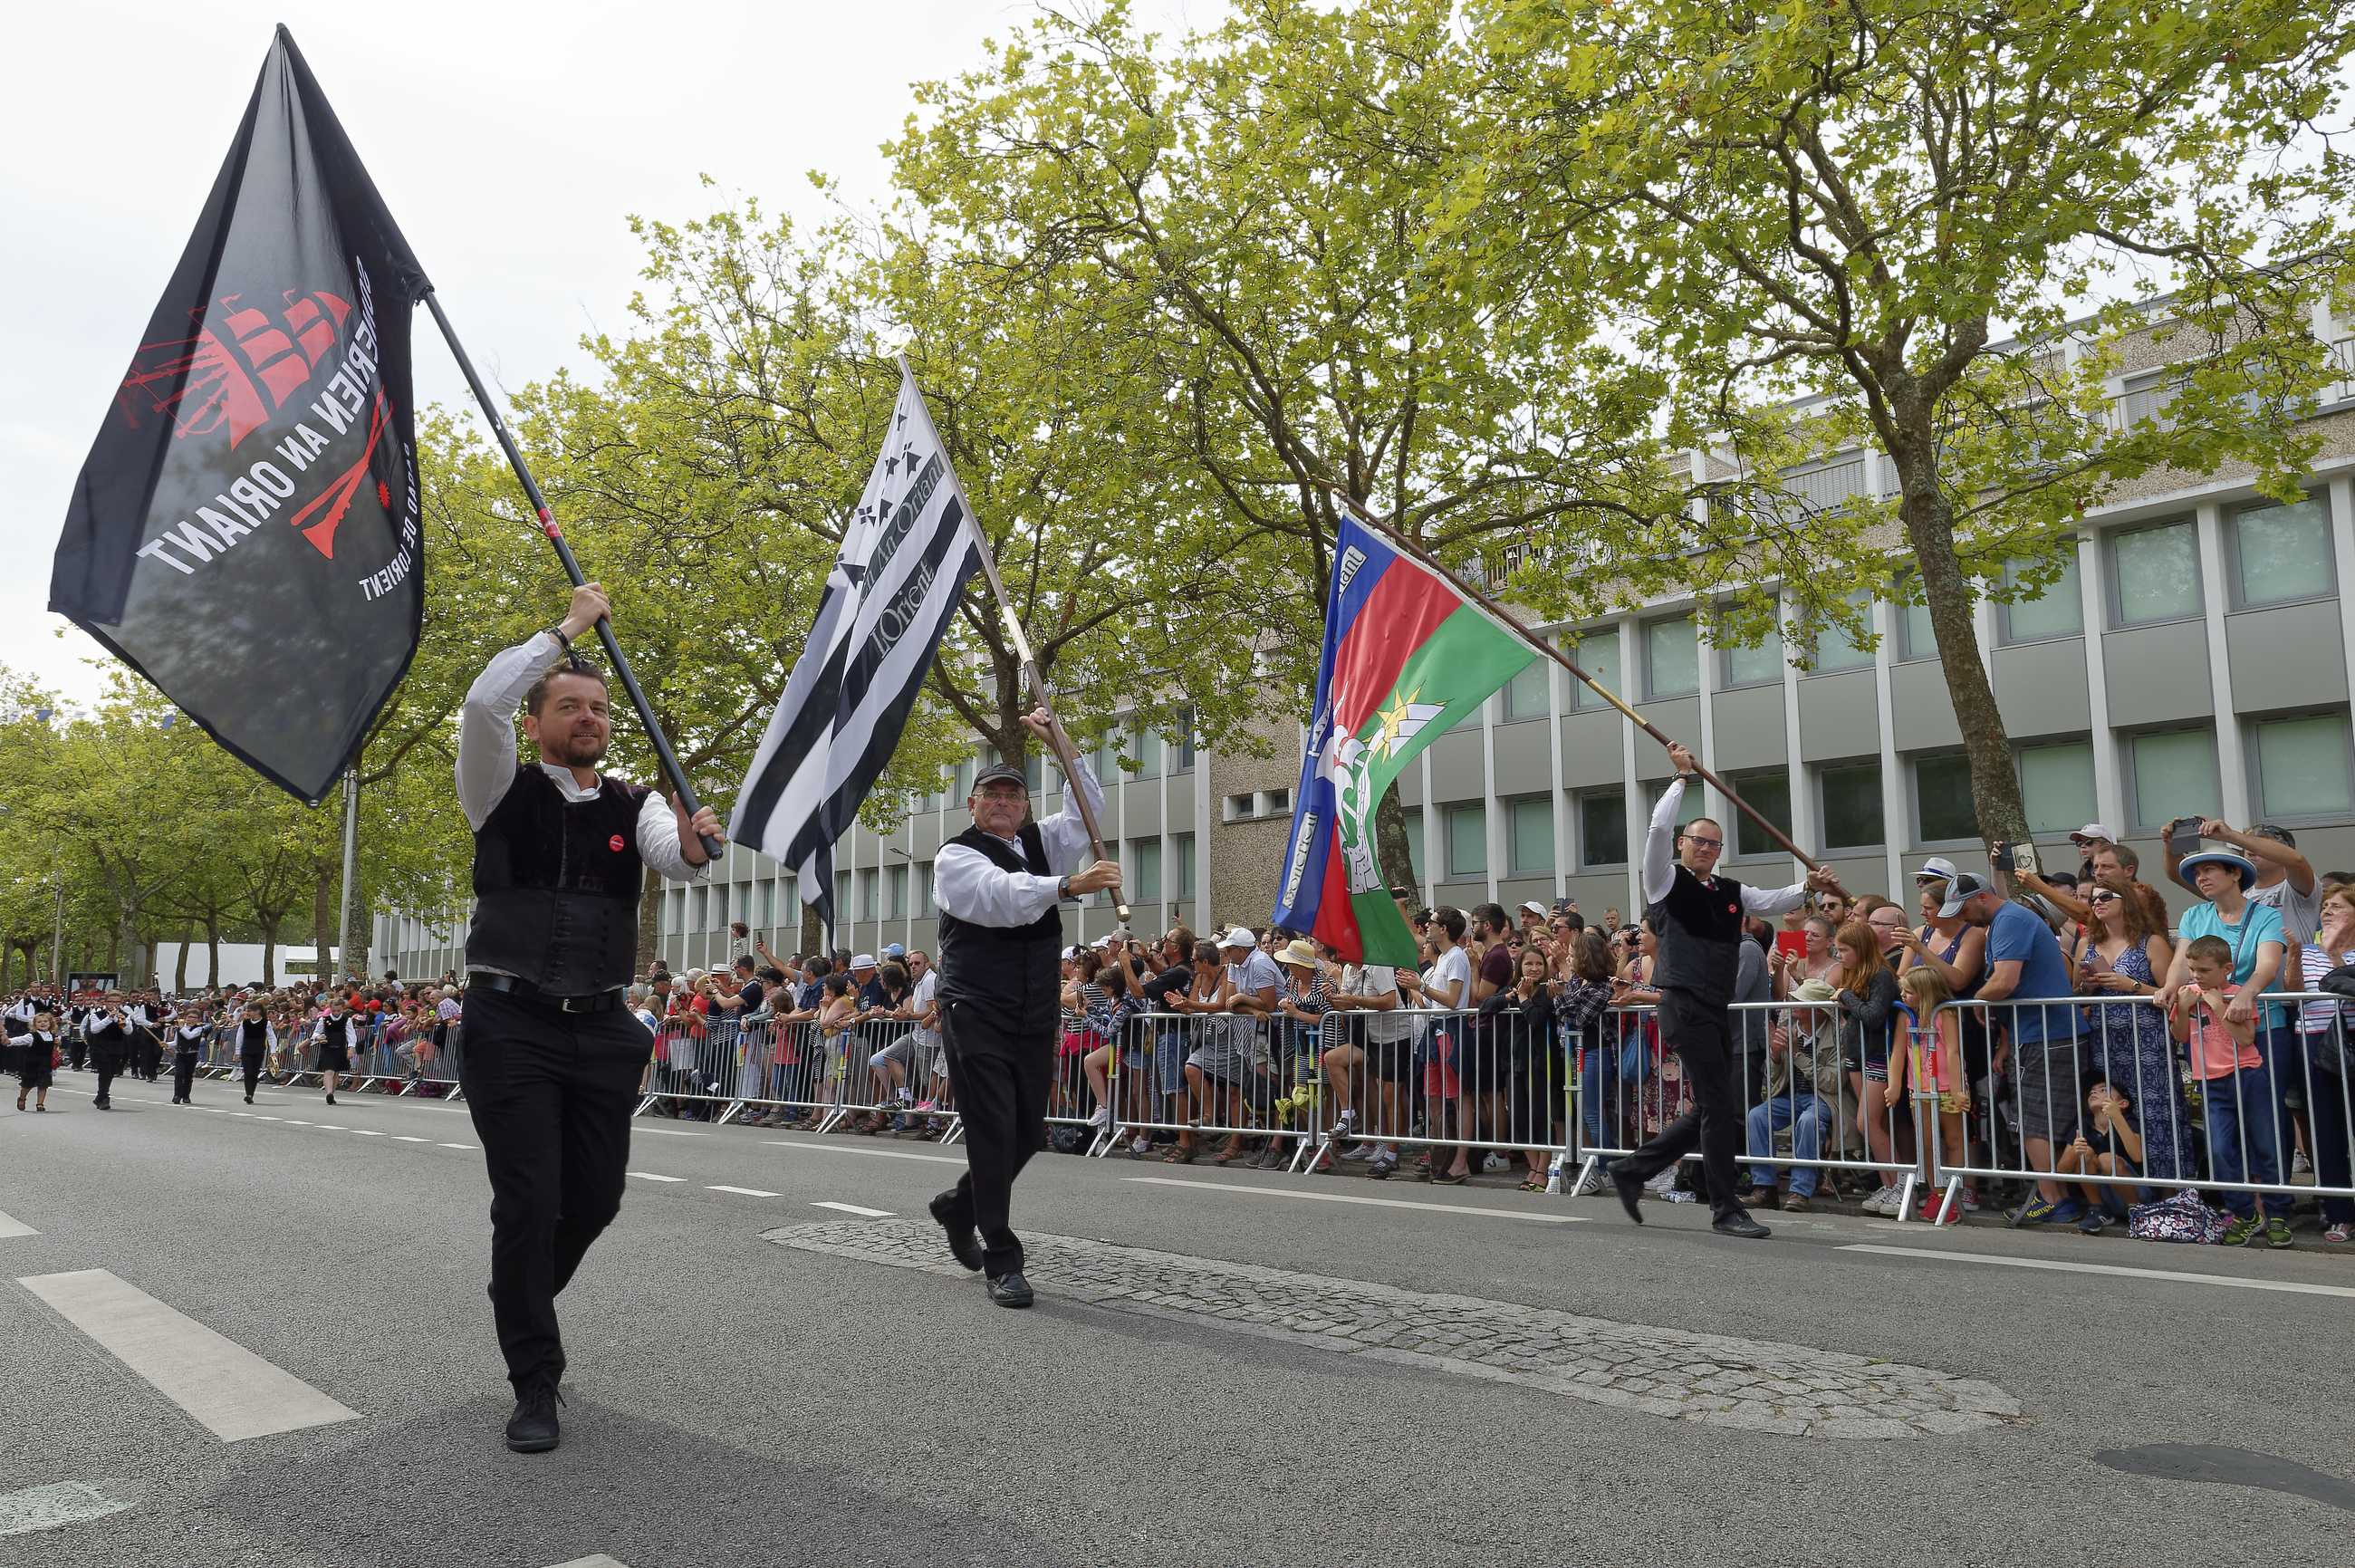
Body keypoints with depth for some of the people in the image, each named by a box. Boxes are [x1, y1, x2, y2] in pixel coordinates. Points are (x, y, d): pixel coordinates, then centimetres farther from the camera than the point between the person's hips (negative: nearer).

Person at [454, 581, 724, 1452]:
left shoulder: (634, 808, 8)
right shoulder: (505, 792, 2)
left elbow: (678, 862, -12)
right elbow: (481, 705, -16)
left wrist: (694, 845, -36)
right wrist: (568, 627, -12)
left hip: (602, 1029, 3)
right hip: (511, 1024, -3)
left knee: (595, 1198, 10)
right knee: (527, 1201, -4)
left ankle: (522, 1303, 41)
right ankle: (535, 1386, 12)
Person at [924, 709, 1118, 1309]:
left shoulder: (1040, 842, 15)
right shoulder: (956, 856, -5)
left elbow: (1087, 809, 21)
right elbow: (1002, 894, -24)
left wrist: (1061, 743, 9)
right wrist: (1069, 884, -39)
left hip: (1035, 1018, 6)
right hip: (976, 1016, -6)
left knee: (1028, 1134, 11)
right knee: (994, 1134, -8)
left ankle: (958, 1207, 36)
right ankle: (1002, 1262, 2)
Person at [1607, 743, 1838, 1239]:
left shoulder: (1731, 893, 17)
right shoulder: (1668, 882, -2)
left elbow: (1772, 901, 22)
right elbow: (1659, 829, -13)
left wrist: (1807, 887, 4)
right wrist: (1682, 778, -7)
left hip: (1717, 1010, 8)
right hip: (1685, 1006, -8)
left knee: (1708, 1111, 11)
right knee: (1720, 1106, -9)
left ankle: (1632, 1171, 22)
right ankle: (1725, 1210, -1)